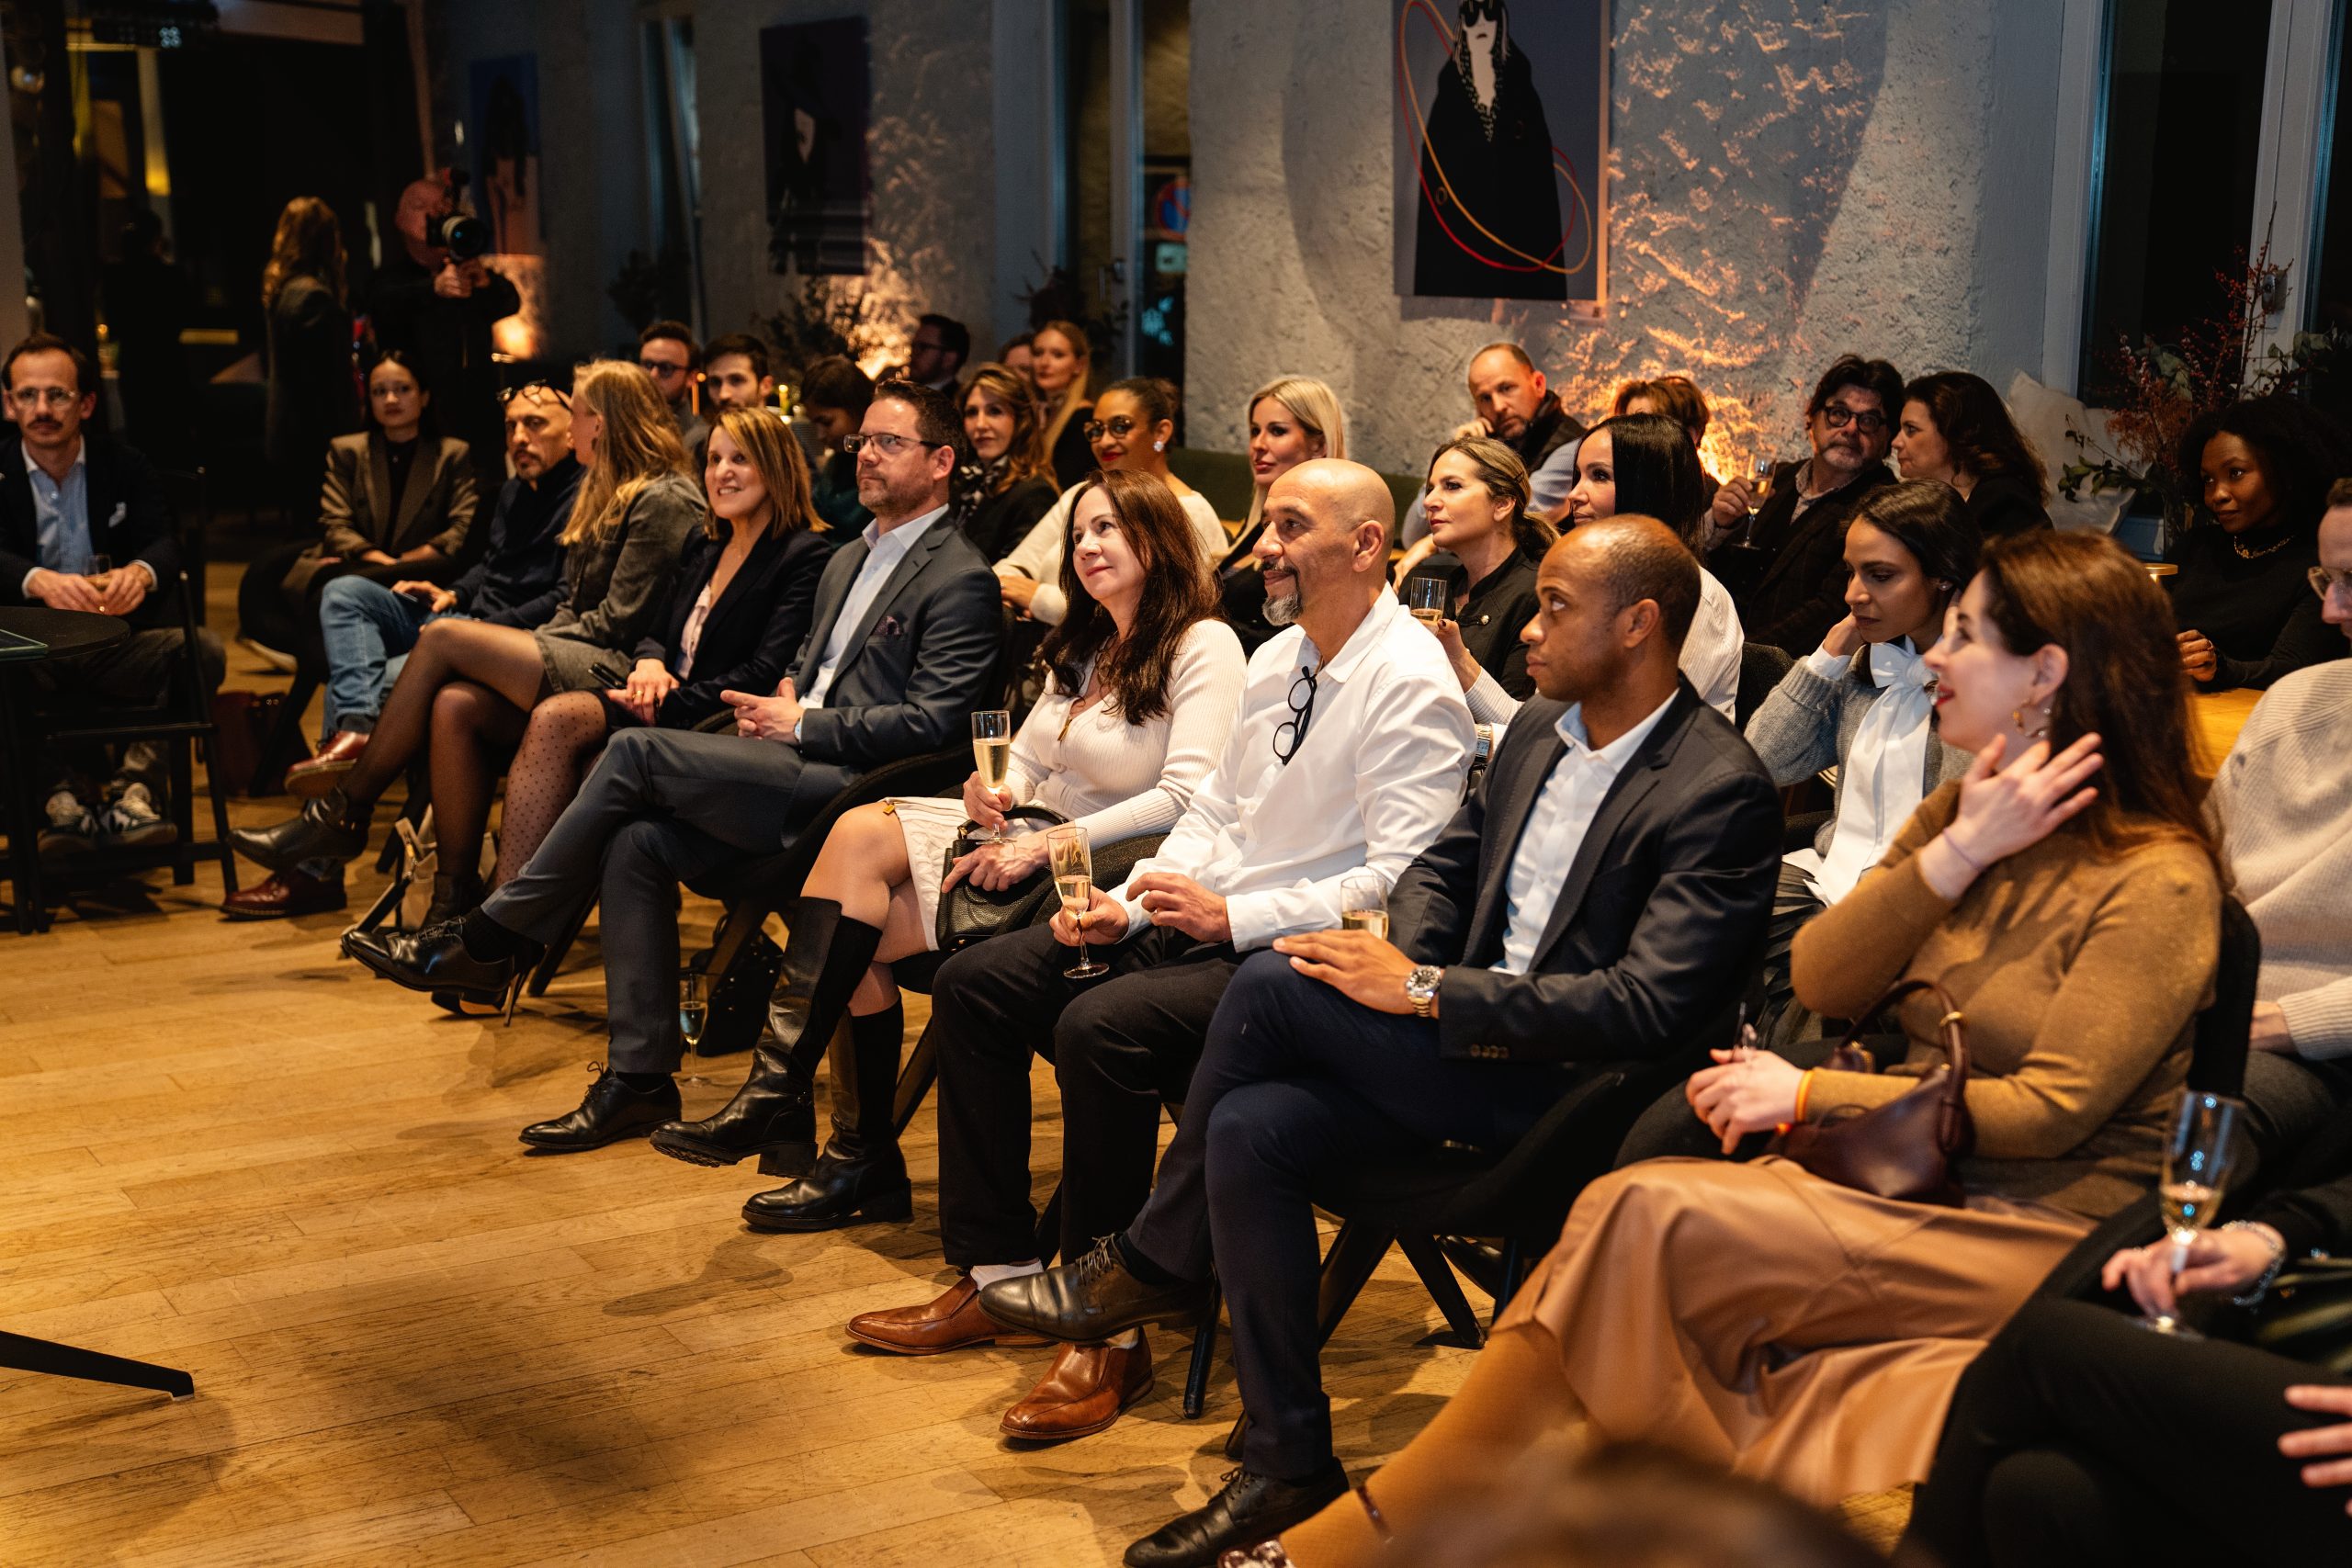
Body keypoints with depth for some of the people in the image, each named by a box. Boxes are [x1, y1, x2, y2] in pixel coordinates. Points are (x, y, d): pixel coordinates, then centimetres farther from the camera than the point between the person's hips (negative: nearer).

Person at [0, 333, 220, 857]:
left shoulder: (125, 467, 9)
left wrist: (141, 573, -32)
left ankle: (135, 779, -29)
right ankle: (65, 792, -27)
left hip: (122, 646, 1)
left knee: (204, 649, -29)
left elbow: (165, 542, -5)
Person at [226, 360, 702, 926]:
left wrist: (532, 645, -5)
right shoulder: (600, 491, 23)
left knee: (443, 638, -18)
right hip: (567, 666, 8)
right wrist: (517, 651, 5)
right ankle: (454, 901, -20)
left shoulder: (665, 501, -7)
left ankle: (342, 813, -8)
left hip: (618, 674, -8)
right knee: (456, 705, -21)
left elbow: (618, 622, -12)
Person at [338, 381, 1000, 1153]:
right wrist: (779, 699, 7)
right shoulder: (847, 561, 24)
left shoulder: (960, 580, -5)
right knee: (638, 842, -15)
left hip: (853, 791, -8)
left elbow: (929, 724, -14)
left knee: (635, 752, -18)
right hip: (802, 776, 9)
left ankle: (491, 941, -5)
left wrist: (801, 726, -11)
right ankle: (641, 1080, -10)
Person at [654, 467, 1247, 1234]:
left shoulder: (1203, 648, -8)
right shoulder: (1085, 647, 20)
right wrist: (996, 791, -6)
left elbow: (1186, 798, -19)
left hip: (1094, 875, -8)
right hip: (1028, 836, 8)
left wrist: (1046, 845, -23)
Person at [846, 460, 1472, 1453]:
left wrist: (1231, 917, -22)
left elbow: (1399, 884, -21)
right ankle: (995, 1277, 6)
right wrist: (1129, 906, 2)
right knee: (973, 983, -1)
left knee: (1100, 1028, -32)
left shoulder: (1410, 686, -14)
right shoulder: (1277, 659, 15)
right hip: (1201, 920, 9)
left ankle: (1112, 1335, -17)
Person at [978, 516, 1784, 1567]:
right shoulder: (1540, 727, 13)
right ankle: (1289, 1469, -7)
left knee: (1271, 986, -22)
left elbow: (1651, 1008, -22)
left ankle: (1153, 1263, 1)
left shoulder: (1721, 791, -14)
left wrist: (1429, 991, -22)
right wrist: (1395, 960, -3)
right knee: (1250, 1130, -19)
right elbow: (1444, 864, 21)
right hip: (1468, 1042, 8)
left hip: (1569, 1084, -8)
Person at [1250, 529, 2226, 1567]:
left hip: (2037, 1234, -6)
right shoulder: (1958, 811, 15)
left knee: (1644, 1215, -25)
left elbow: (2053, 1109, -15)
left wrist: (1813, 1095, -14)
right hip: (1904, 1186, 7)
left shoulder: (2160, 884, -8)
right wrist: (1957, 851, -7)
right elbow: (1819, 983, 5)